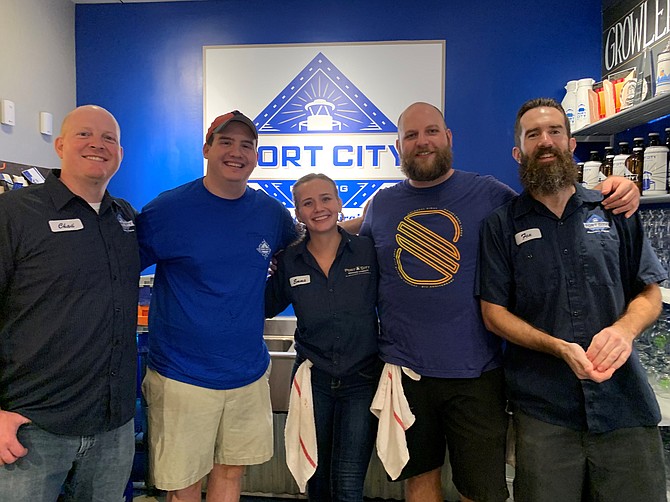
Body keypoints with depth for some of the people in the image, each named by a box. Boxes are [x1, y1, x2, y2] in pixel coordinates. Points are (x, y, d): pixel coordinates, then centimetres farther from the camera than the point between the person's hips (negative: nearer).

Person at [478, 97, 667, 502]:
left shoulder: (614, 210, 6)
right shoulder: (502, 225, 0)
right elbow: (494, 312, -2)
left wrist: (623, 329, -14)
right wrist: (559, 348, -17)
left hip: (626, 404, 2)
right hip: (543, 410, -1)